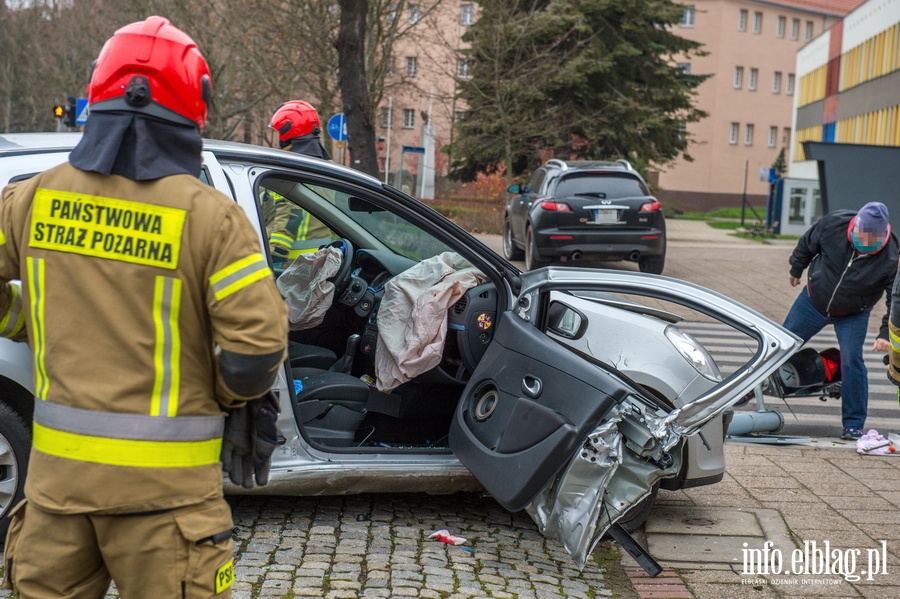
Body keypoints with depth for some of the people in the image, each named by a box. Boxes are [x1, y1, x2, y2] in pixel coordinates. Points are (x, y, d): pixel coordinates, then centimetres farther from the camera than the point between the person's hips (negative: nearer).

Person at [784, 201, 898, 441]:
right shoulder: (834, 223, -25)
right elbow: (808, 244, -3)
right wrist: (796, 269, 11)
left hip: (853, 315, -2)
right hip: (813, 301, 2)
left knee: (852, 362, -13)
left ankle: (853, 425, -1)